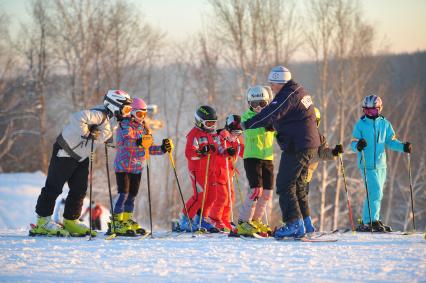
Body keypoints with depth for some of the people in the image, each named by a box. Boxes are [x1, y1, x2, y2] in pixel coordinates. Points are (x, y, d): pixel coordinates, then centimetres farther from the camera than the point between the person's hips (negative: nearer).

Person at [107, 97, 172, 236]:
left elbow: (148, 148, 16)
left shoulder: (143, 128, 15)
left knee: (132, 195, 10)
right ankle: (116, 224, -11)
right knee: (123, 195, -12)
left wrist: (162, 148, 0)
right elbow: (123, 142, -25)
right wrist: (138, 142, -41)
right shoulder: (125, 125, -6)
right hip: (123, 166, -7)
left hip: (137, 167, 7)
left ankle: (127, 221, 20)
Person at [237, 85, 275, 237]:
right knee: (256, 190, -16)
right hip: (252, 157, -6)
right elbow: (250, 132, -22)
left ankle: (255, 220, 20)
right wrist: (265, 127, -38)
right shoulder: (248, 116, -3)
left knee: (267, 192, 5)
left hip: (268, 158, 6)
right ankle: (243, 223, -11)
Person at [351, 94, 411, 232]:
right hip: (367, 164, -5)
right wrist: (358, 145, -25)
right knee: (376, 192, -15)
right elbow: (353, 143, -2)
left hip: (381, 164, 5)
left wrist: (403, 146, -6)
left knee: (376, 194, 9)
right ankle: (373, 220, -9)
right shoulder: (360, 125, -1)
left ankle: (366, 223, 17)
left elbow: (391, 142, 11)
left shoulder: (385, 124, 8)